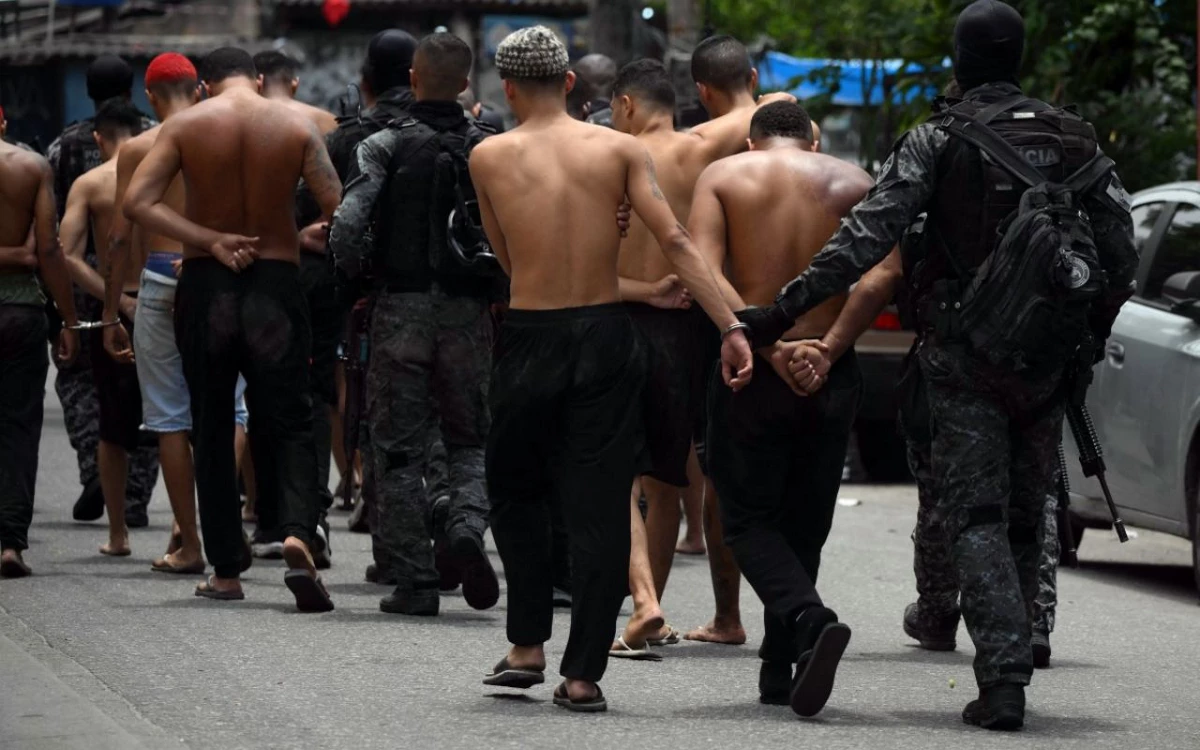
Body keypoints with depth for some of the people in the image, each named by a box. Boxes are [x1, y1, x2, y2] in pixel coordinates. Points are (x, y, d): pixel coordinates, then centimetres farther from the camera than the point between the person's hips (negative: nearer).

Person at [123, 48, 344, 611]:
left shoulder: (185, 125, -1)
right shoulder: (295, 126, -2)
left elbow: (136, 202, -11)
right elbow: (337, 208, -8)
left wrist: (210, 240, -12)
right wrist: (301, 238, 11)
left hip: (206, 285, 0)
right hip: (277, 284, 0)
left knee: (213, 430, 11)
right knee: (289, 423, 4)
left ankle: (225, 573, 14)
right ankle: (299, 535, -24)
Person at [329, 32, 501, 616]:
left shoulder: (385, 146, -5)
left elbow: (345, 228, -16)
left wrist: (357, 281, 1)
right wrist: (501, 293, 8)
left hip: (401, 309, -2)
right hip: (468, 312, 2)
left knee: (399, 448, 6)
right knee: (469, 440, 15)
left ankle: (414, 582, 4)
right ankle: (467, 523, -14)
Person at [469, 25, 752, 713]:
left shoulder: (488, 158, 0)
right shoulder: (621, 149, -1)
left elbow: (507, 259, 8)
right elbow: (676, 241, -10)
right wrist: (731, 327, -12)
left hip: (529, 341, 0)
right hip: (606, 340, 0)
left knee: (517, 495, 20)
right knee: (600, 509, 4)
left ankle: (528, 647, 17)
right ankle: (584, 674, 1)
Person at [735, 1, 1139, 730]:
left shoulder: (936, 141, -6)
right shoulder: (1073, 137, 6)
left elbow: (867, 238, -13)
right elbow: (1122, 246, 4)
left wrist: (785, 308, -10)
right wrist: (1096, 327, 19)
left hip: (964, 359, -3)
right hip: (1047, 360, 3)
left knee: (977, 518, -2)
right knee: (1025, 518, 14)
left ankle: (1003, 678, -16)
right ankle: (1010, 673, 18)